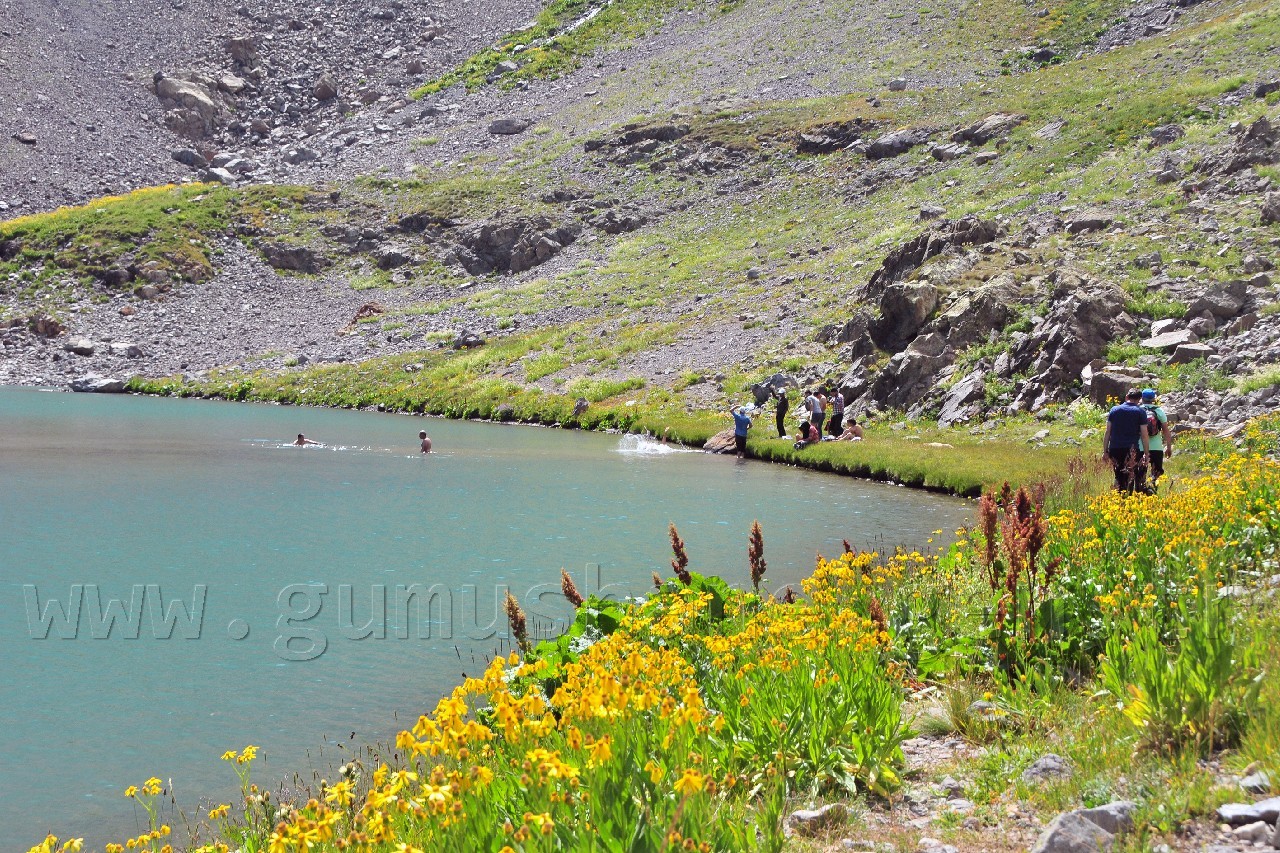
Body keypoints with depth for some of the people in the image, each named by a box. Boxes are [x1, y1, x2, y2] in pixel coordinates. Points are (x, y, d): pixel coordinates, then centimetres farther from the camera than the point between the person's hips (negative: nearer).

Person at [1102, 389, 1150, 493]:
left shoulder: (1114, 409, 9)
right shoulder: (1140, 411, 1)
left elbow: (1107, 432, 7)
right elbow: (1144, 435, -3)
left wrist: (1105, 451, 11)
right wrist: (1146, 453, 2)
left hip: (1114, 449, 3)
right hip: (1132, 449, -3)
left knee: (1119, 478, 12)